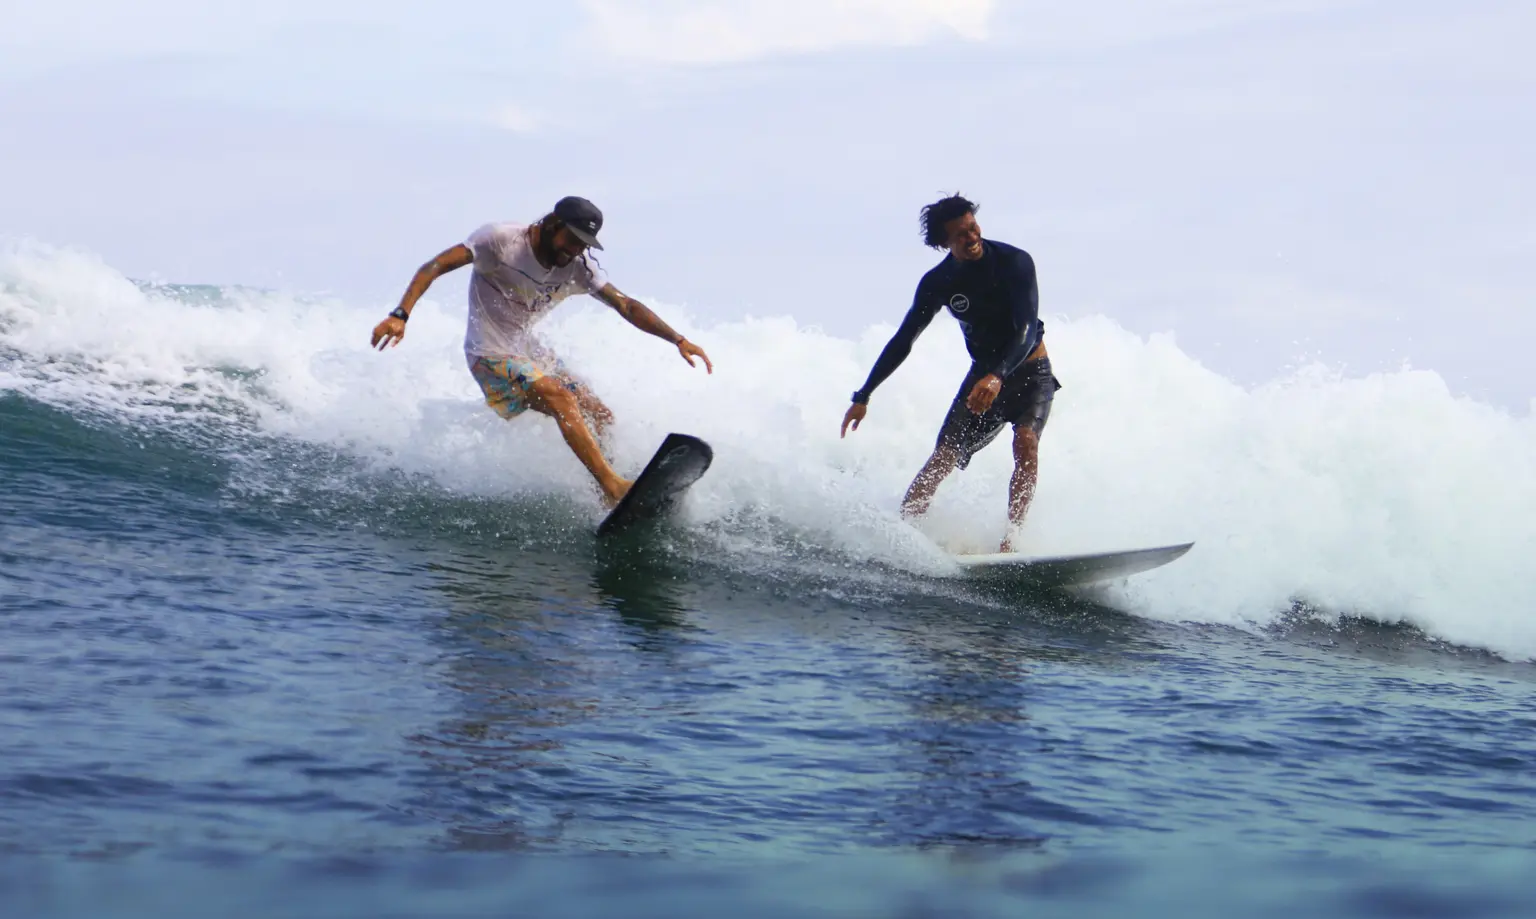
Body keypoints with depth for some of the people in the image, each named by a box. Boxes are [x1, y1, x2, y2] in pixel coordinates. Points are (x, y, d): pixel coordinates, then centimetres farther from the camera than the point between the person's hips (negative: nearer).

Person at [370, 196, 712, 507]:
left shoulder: (578, 266, -2)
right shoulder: (501, 240, -18)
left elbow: (625, 305, -1)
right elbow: (434, 268, -21)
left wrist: (678, 340, -11)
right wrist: (400, 315, -35)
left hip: (530, 350, 8)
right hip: (491, 355, -8)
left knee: (602, 417, 0)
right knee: (561, 399, -27)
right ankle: (613, 488, -34)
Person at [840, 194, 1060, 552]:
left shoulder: (1015, 263, -19)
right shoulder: (938, 282, -8)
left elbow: (1027, 330, -27)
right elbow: (902, 341, 0)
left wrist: (998, 376, -44)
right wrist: (863, 397, -1)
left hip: (1029, 369, -3)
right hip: (983, 374, 3)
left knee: (1026, 441, -28)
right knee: (944, 458, -10)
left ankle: (1009, 540, -31)